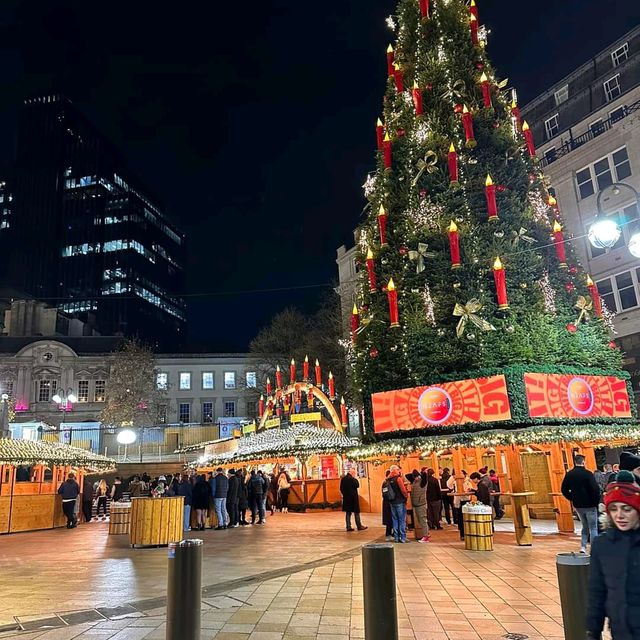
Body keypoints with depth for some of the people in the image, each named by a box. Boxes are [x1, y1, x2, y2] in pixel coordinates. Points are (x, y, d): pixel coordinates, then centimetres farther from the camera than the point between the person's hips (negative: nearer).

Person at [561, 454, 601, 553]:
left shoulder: (569, 474, 3)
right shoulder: (587, 473, -15)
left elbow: (564, 489, 7)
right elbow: (595, 489, -17)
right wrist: (597, 501, -5)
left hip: (577, 505, 5)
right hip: (589, 504, -5)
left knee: (585, 526, 20)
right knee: (593, 528, 3)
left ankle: (583, 547, 13)